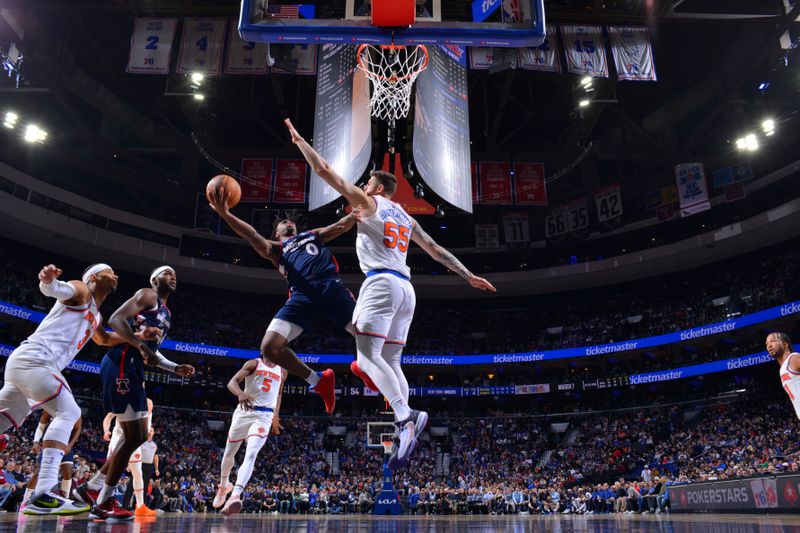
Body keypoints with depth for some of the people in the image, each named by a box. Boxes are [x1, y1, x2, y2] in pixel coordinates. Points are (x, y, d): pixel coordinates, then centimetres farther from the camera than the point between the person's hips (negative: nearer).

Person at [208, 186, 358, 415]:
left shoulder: (314, 234, 35)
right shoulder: (275, 248, 28)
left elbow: (342, 225, 23)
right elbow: (253, 236, 10)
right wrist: (225, 214, -6)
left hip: (330, 285, 0)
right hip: (302, 294, 0)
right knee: (270, 347, -16)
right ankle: (318, 381, 3)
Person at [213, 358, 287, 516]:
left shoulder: (282, 372, 10)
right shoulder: (253, 364, -2)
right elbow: (232, 382, -14)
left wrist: (275, 416, 23)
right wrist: (240, 394, -36)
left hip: (264, 416, 1)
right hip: (244, 411, 0)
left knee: (251, 455, -21)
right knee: (229, 453, 14)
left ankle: (235, 496, -33)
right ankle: (223, 485, 42)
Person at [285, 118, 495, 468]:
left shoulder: (367, 202, 7)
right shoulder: (406, 218, 26)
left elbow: (324, 170, 7)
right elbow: (436, 250, 24)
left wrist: (298, 138, 17)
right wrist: (468, 276, 29)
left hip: (380, 282, -7)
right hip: (406, 288, 8)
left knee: (367, 355, -13)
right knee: (391, 362, 7)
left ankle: (405, 416, -31)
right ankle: (403, 434, -2)